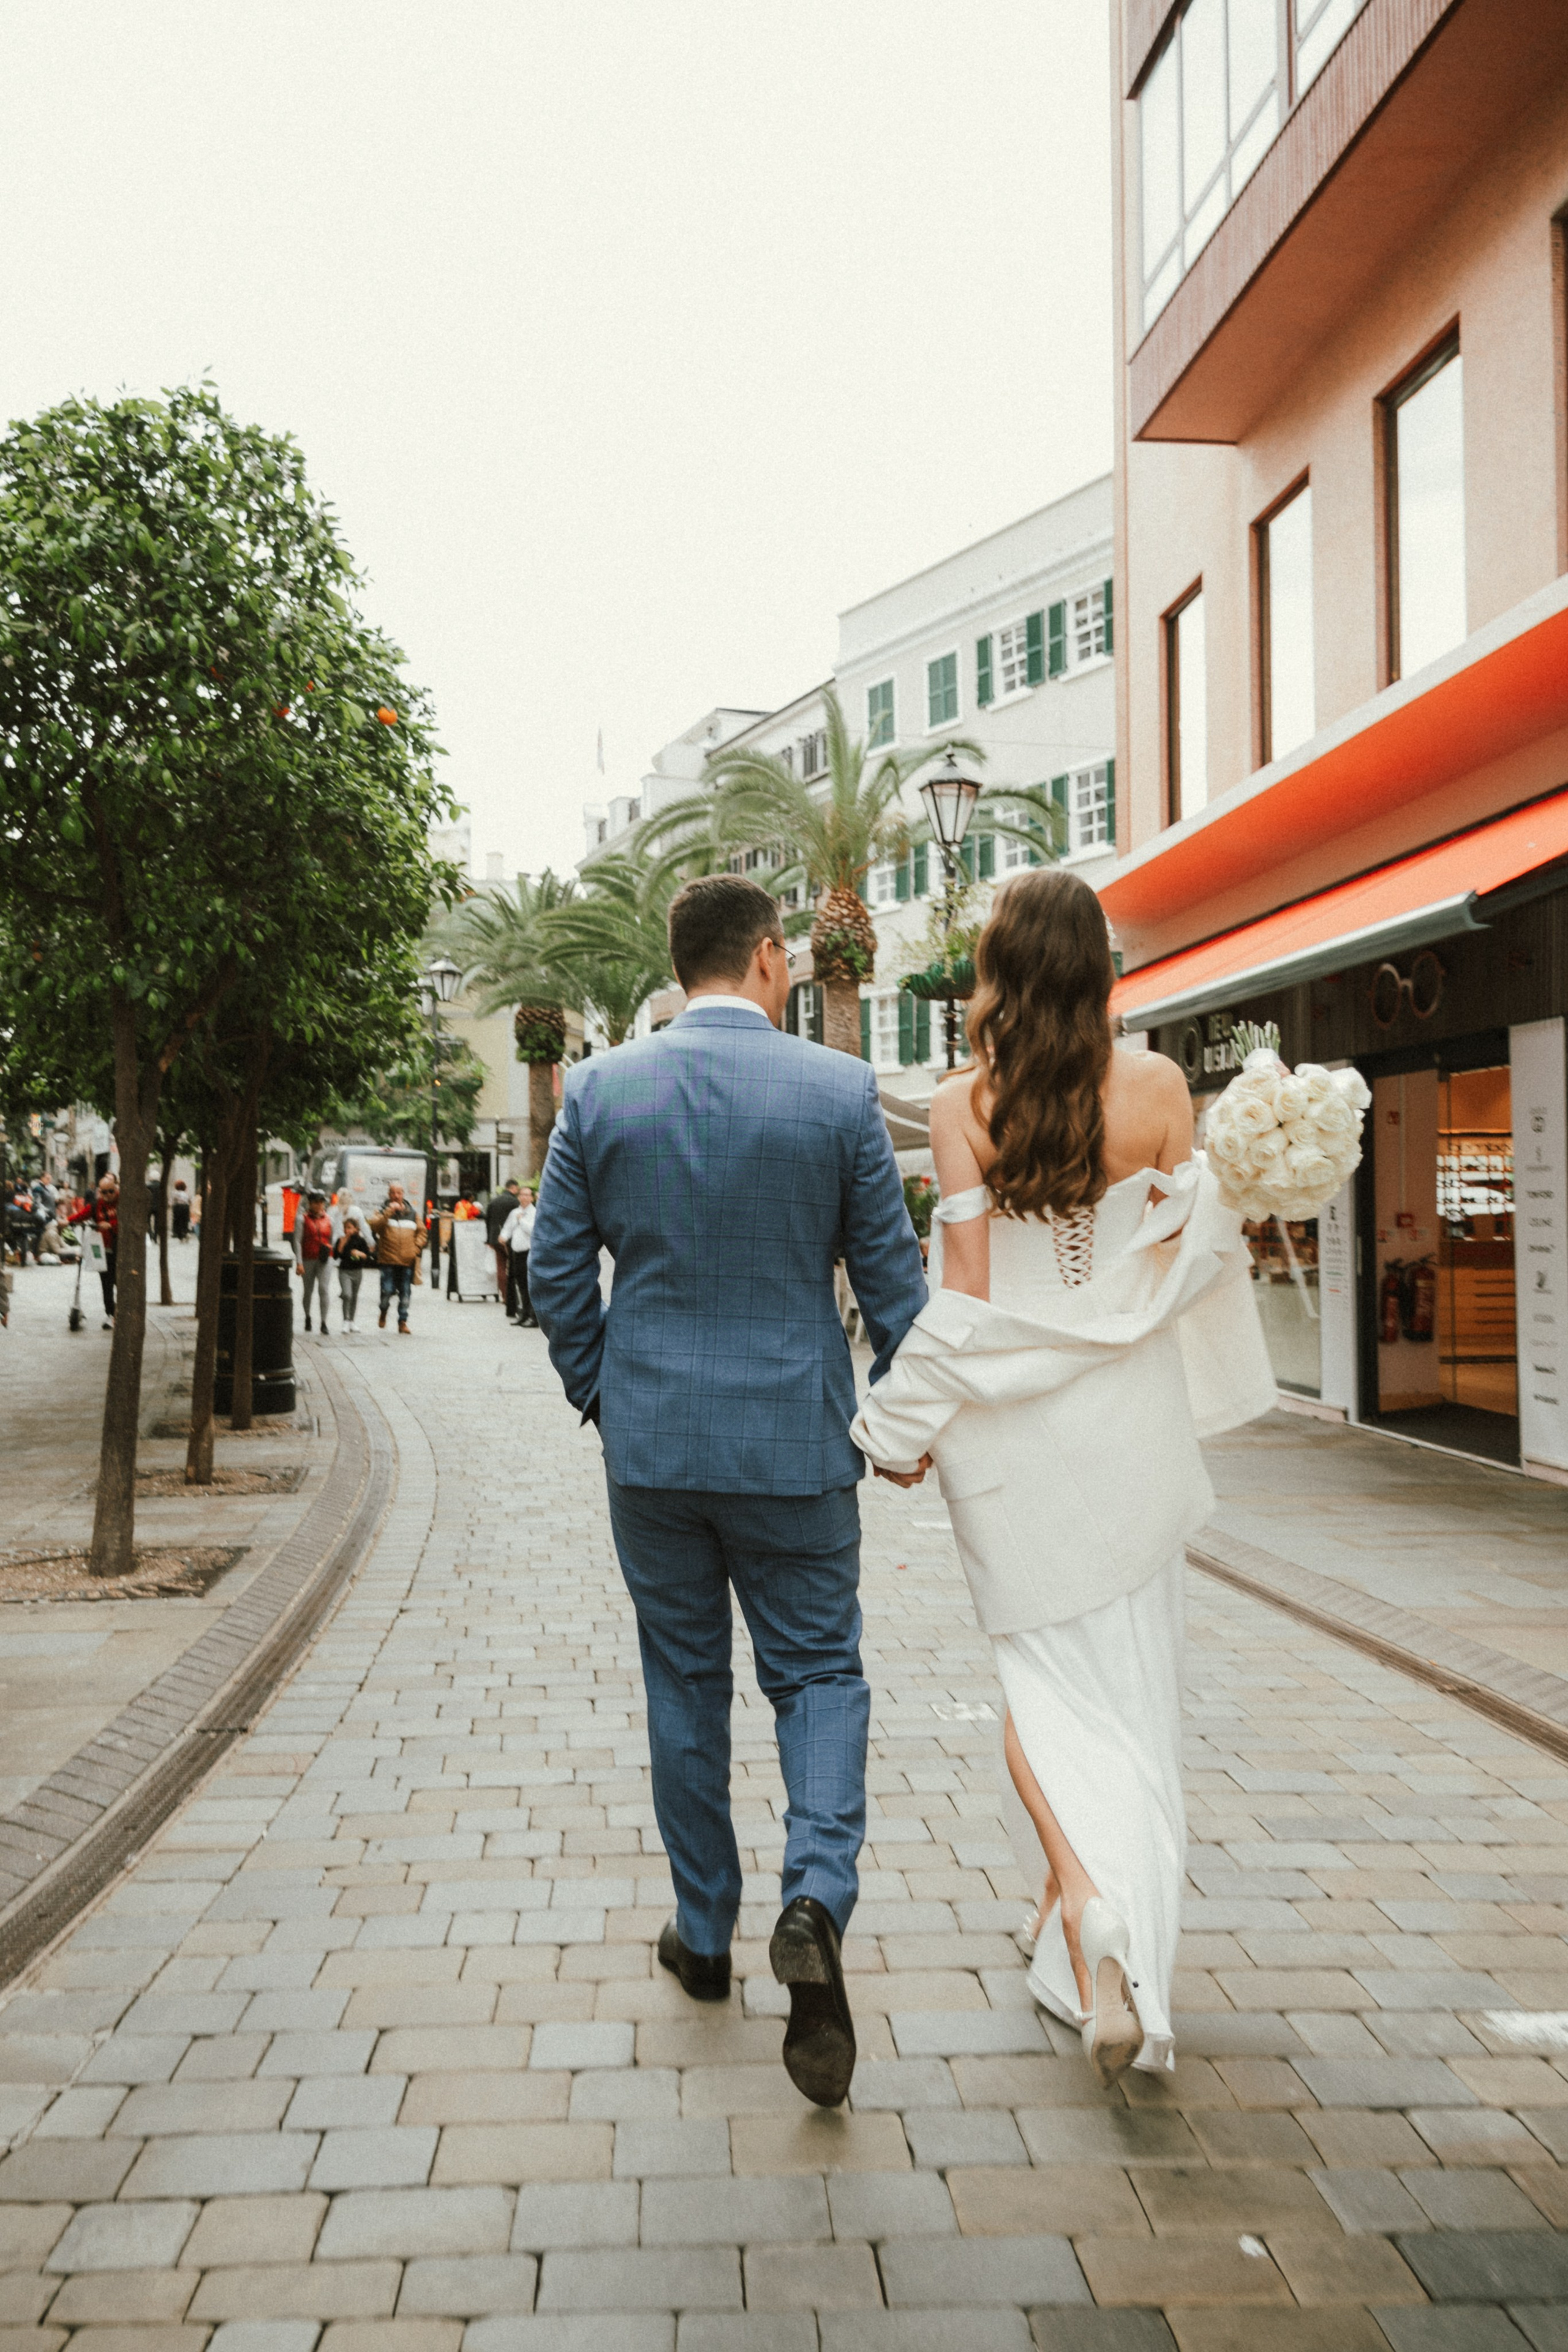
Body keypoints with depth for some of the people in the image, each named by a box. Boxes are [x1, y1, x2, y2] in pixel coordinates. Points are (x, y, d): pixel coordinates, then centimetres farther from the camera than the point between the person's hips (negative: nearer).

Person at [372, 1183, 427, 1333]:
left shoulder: (412, 1214, 14)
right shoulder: (382, 1212, 6)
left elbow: (421, 1232, 18)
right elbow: (375, 1226, -13)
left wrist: (416, 1247, 3)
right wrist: (389, 1211, -18)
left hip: (407, 1260, 3)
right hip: (388, 1260, -2)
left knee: (405, 1294, 3)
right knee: (387, 1291, -10)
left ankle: (403, 1321, 14)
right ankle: (383, 1312, 19)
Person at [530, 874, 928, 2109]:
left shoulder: (599, 1090, -2)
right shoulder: (840, 1089, -7)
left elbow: (558, 1269, 0)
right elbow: (891, 1272, -3)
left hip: (652, 1443, 2)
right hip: (796, 1441, -2)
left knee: (685, 1683, 15)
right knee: (819, 1672, 11)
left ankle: (706, 1934, 27)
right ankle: (817, 1897, -11)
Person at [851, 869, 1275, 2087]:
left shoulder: (963, 1105, -10)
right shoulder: (1158, 1087, -6)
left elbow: (966, 1291, -11)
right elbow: (1189, 1259, -2)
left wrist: (906, 1426, -1)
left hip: (1009, 1429, -1)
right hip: (1129, 1418, 2)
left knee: (1043, 1670, 14)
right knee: (1127, 1679, 14)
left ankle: (1079, 1892, -9)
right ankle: (1126, 1948, 26)